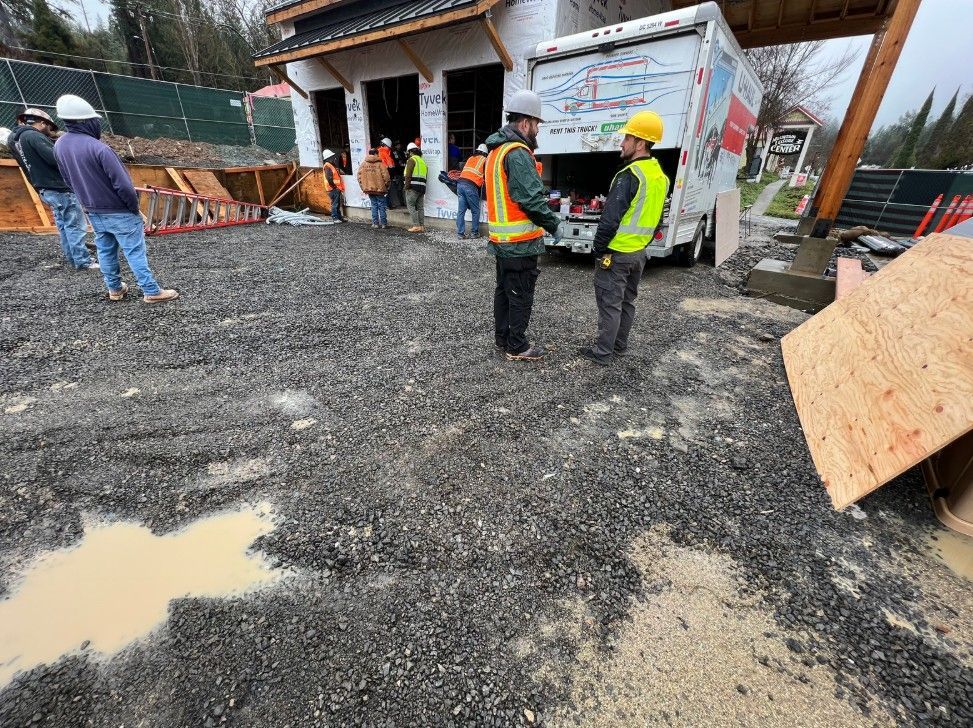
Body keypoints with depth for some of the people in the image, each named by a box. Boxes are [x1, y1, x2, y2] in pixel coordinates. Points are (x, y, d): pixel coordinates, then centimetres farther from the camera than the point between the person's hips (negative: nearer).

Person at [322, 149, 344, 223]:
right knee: (335, 204, -9)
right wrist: (334, 185, -16)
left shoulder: (331, 166, 19)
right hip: (333, 189, -10)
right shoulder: (327, 166, -12)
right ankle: (334, 218, -7)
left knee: (338, 204, 14)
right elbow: (329, 178, -22)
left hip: (336, 188, 10)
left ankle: (339, 217, 20)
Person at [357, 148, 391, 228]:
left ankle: (375, 223, 9)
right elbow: (386, 177, -13)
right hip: (379, 189, -4)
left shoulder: (363, 164, 4)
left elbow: (359, 176, 4)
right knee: (382, 206, 3)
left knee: (374, 206, 10)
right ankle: (384, 223, 3)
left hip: (369, 189, 4)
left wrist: (364, 187, 11)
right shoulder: (380, 164, -8)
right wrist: (386, 186, 3)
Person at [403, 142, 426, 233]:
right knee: (420, 207, 9)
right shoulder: (423, 161, 22)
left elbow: (408, 175, -13)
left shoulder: (412, 159, -3)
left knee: (411, 205, -4)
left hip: (413, 186, -8)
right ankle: (422, 226, 7)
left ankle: (416, 226, -11)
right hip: (422, 187, 8)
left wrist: (407, 187, -11)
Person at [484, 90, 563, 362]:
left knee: (504, 289, 17)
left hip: (501, 239, 10)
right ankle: (517, 347, 11)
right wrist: (554, 224, -10)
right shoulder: (518, 153, -16)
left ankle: (502, 338, 28)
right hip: (520, 242, -10)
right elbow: (532, 199, -22)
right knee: (521, 295, 0)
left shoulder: (497, 150, 15)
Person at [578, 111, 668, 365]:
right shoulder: (660, 176, 10)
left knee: (610, 304, -1)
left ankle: (602, 352, 8)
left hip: (616, 253, -9)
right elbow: (654, 217, 16)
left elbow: (610, 219, -21)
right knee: (627, 301, 17)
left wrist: (598, 248, -12)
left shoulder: (629, 176, -18)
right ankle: (620, 346, 29)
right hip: (639, 252, 9)